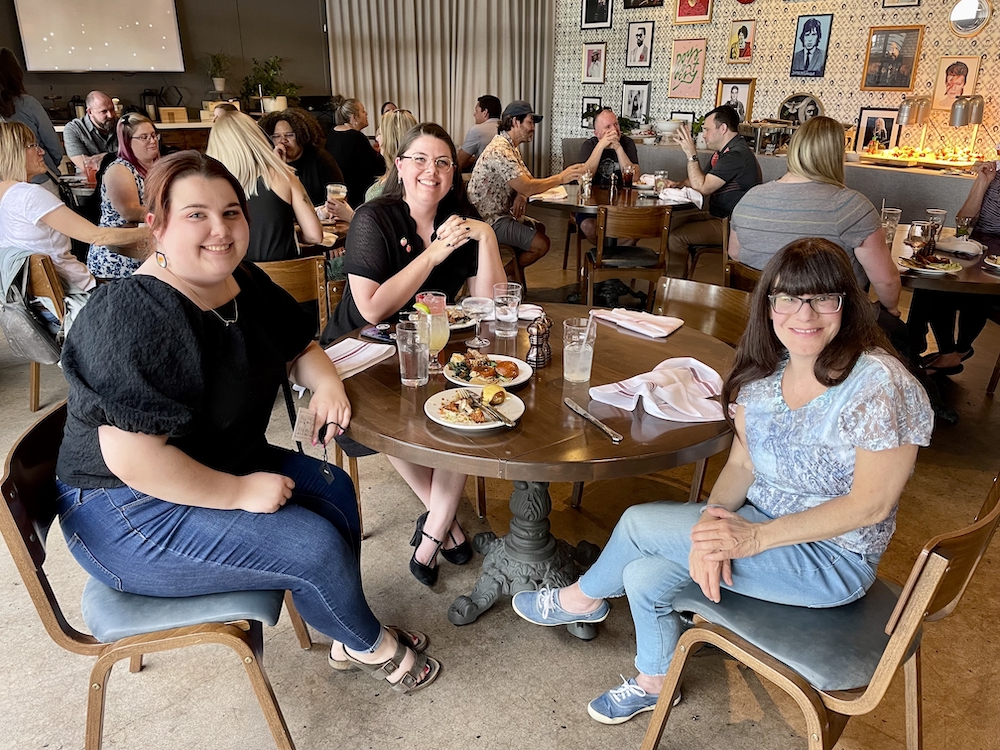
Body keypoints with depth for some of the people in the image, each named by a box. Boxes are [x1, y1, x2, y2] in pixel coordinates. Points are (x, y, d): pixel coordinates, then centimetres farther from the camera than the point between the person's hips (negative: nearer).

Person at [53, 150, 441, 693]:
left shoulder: (246, 286, -1)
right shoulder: (132, 318, -28)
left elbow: (301, 348, 13)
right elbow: (131, 458, -32)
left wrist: (327, 384, -9)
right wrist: (240, 492, -23)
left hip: (222, 466, 9)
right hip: (126, 512, -9)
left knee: (331, 488, -2)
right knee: (313, 545, -17)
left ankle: (349, 638, 18)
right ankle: (373, 648, 14)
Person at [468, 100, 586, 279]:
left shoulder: (511, 147, 12)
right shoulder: (499, 150, -22)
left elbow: (525, 182, 10)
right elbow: (526, 187, -27)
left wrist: (521, 194, -14)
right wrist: (561, 177, -20)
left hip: (501, 213, 11)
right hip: (490, 220, -11)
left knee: (540, 229, 21)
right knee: (541, 244, -14)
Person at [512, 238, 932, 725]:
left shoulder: (878, 384, -23)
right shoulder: (764, 369, -3)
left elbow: (871, 504, -22)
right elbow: (741, 464, -1)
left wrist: (756, 536, -26)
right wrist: (714, 524, -22)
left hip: (831, 558, -6)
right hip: (761, 520, 6)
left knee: (639, 523, -14)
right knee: (645, 576, -8)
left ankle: (583, 598, 18)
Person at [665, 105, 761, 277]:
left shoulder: (736, 155, -21)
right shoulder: (724, 151, 14)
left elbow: (702, 188, -24)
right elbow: (703, 180, 22)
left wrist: (691, 154, -18)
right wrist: (678, 184, 3)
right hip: (717, 216, 11)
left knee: (676, 237, -23)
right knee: (670, 224, 10)